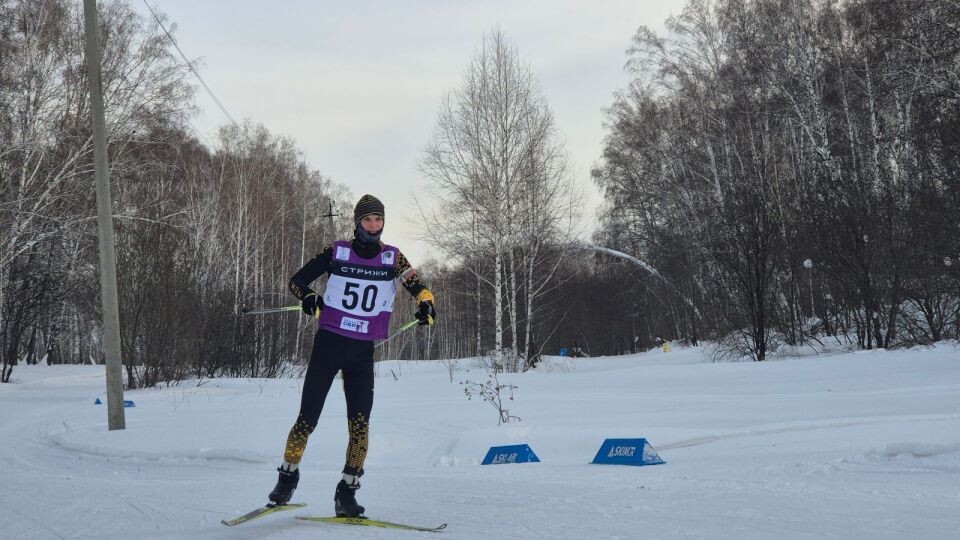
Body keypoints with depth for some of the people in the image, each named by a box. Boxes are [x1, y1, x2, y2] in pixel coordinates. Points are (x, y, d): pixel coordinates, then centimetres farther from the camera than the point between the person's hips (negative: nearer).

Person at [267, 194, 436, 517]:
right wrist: (308, 298, -17)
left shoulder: (392, 257, 5)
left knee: (360, 423, -7)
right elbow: (297, 280, 5)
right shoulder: (337, 252, 1)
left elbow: (418, 287, 5)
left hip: (363, 351, 2)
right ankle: (288, 474, 19)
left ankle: (347, 493, 1)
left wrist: (426, 304, -18)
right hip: (329, 344, -1)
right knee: (308, 418, -2)